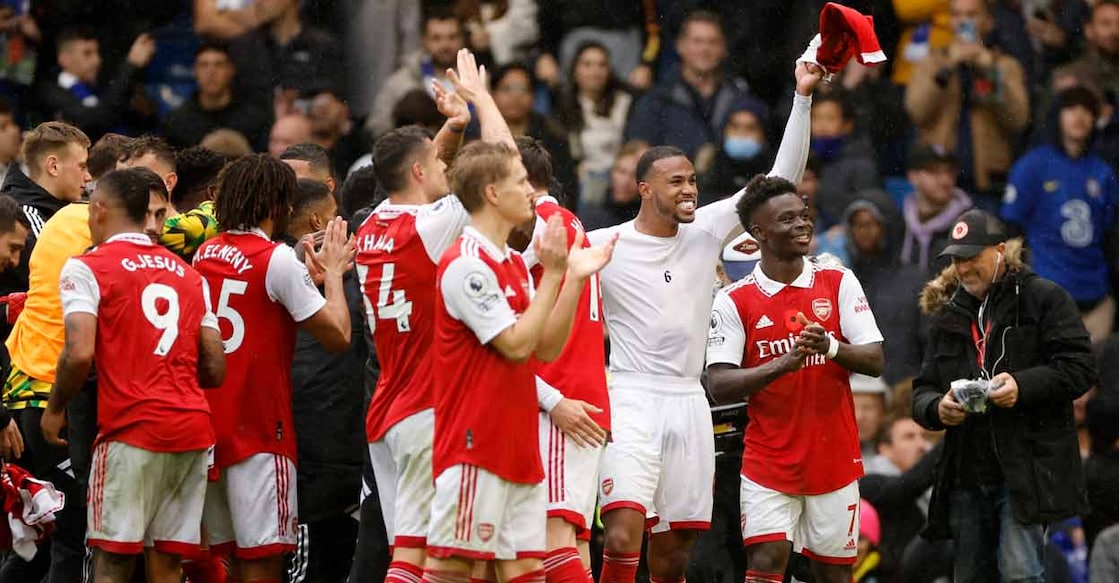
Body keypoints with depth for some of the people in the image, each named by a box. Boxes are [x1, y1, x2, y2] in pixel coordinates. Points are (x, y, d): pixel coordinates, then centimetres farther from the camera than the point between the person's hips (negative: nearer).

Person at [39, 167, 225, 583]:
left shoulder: (87, 268, -2)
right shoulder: (189, 275, 18)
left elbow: (80, 354, -14)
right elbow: (216, 370, 15)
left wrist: (55, 408, 2)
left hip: (132, 428, -6)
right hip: (193, 427, 6)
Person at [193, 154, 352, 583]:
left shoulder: (205, 255, 10)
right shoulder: (277, 259, -12)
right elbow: (338, 335, -10)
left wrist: (308, 276, 20)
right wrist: (332, 273, 4)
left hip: (209, 419, 7)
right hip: (260, 428, -7)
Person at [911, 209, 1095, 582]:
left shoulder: (1044, 299, 2)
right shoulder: (949, 315, 18)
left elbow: (1078, 368, -6)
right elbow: (922, 391, 18)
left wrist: (1023, 386, -21)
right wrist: (937, 408, -7)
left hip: (1028, 465, -6)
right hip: (965, 474, 6)